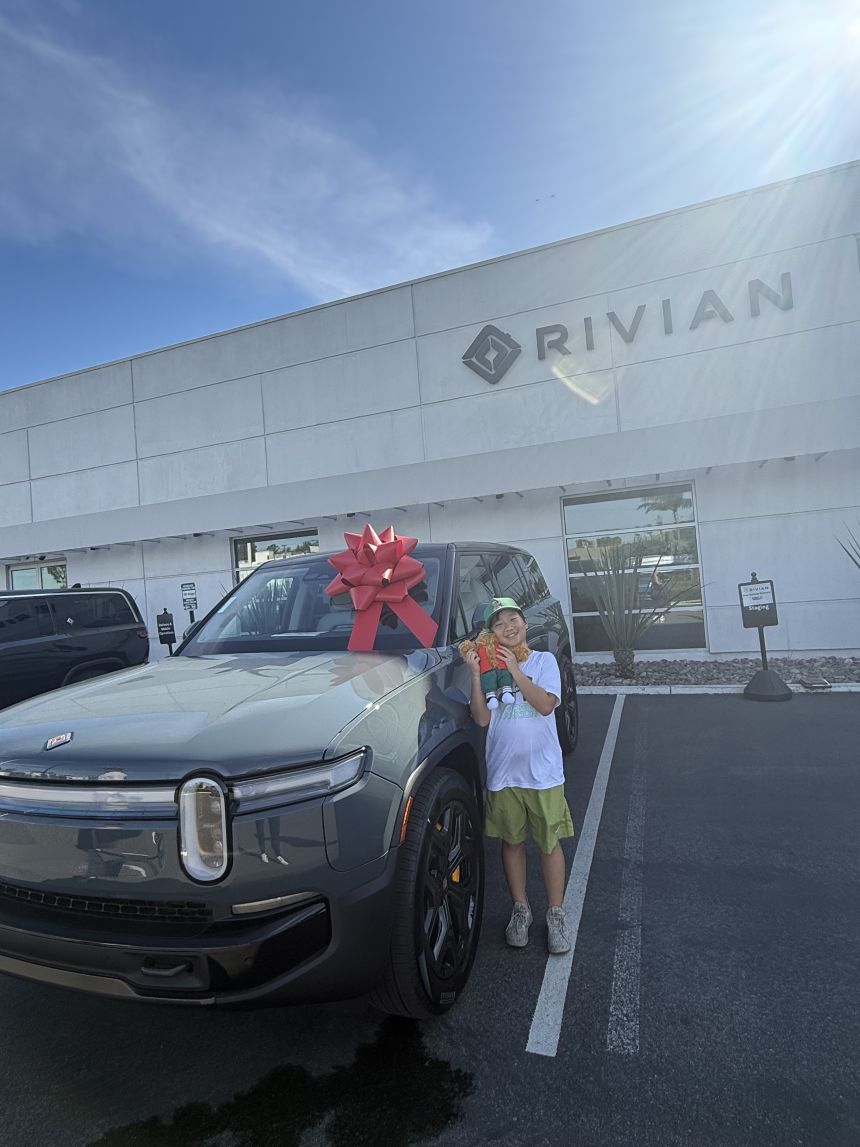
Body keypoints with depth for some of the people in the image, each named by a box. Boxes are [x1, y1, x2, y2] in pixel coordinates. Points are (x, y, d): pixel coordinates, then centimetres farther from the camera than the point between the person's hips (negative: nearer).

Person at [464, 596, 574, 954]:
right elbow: (482, 719, -8)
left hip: (543, 772, -1)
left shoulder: (544, 661, -2)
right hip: (503, 773, 2)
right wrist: (476, 675, -18)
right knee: (512, 842, 14)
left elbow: (546, 704, -16)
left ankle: (556, 914, 25)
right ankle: (520, 909, 33)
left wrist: (515, 671, -20)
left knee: (550, 843, 8)